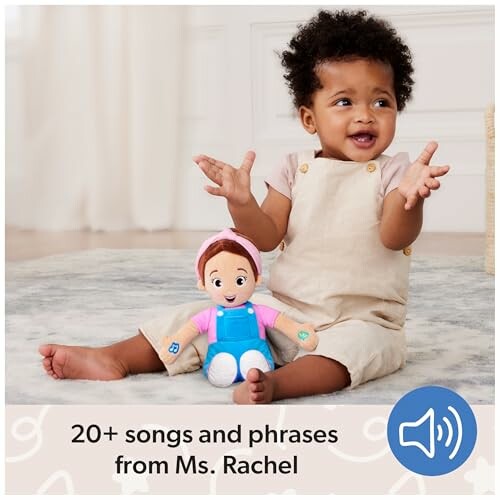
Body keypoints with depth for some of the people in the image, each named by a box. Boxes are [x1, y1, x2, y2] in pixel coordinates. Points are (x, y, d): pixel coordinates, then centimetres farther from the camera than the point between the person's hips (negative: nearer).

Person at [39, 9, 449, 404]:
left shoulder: (391, 172, -2)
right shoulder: (296, 170, 6)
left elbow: (395, 237, -18)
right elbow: (267, 237, 0)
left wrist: (409, 198, -40)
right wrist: (241, 203, -21)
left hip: (362, 321, -3)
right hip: (284, 310, 4)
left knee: (358, 345, -37)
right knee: (205, 317, -8)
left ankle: (276, 383, -58)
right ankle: (115, 358, -8)